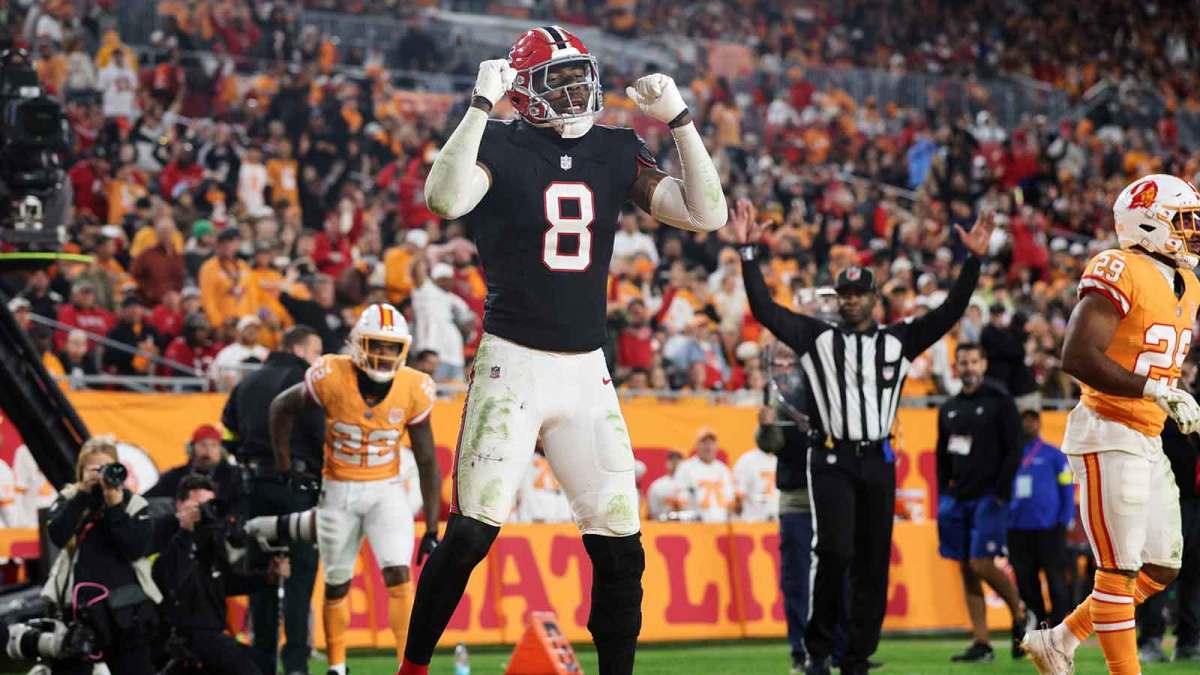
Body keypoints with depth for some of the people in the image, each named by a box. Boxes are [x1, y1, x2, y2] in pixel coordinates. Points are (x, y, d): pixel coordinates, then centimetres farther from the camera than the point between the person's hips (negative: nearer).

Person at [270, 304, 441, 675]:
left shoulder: (414, 390, -13)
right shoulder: (331, 377, -19)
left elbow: (427, 461, -4)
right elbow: (282, 408, 0)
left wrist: (432, 529, -5)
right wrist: (285, 469, 0)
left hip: (385, 491, 0)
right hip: (338, 492, 0)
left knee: (399, 576, -17)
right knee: (337, 584, 11)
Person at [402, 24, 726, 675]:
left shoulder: (617, 152, 8)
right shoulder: (501, 145, -5)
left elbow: (707, 214, 0)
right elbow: (447, 198, -26)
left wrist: (679, 120, -6)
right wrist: (483, 103, -25)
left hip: (587, 371, 5)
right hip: (513, 364, -5)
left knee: (620, 543, 3)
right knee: (471, 534, -11)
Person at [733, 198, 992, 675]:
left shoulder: (899, 341, 11)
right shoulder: (816, 337, 7)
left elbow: (950, 312, 6)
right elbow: (765, 309, -1)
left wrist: (973, 261, -5)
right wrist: (748, 252, -10)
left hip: (878, 463, 3)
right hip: (832, 461, -3)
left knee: (873, 564, 3)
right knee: (835, 550, -19)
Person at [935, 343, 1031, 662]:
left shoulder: (999, 401, -3)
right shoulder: (949, 409, 14)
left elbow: (1013, 451, -7)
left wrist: (1000, 494, -13)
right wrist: (943, 495, 11)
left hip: (989, 497, -6)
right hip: (958, 497, 6)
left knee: (982, 565, -14)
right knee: (967, 570, 3)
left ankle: (1020, 616, 10)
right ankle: (981, 644, 6)